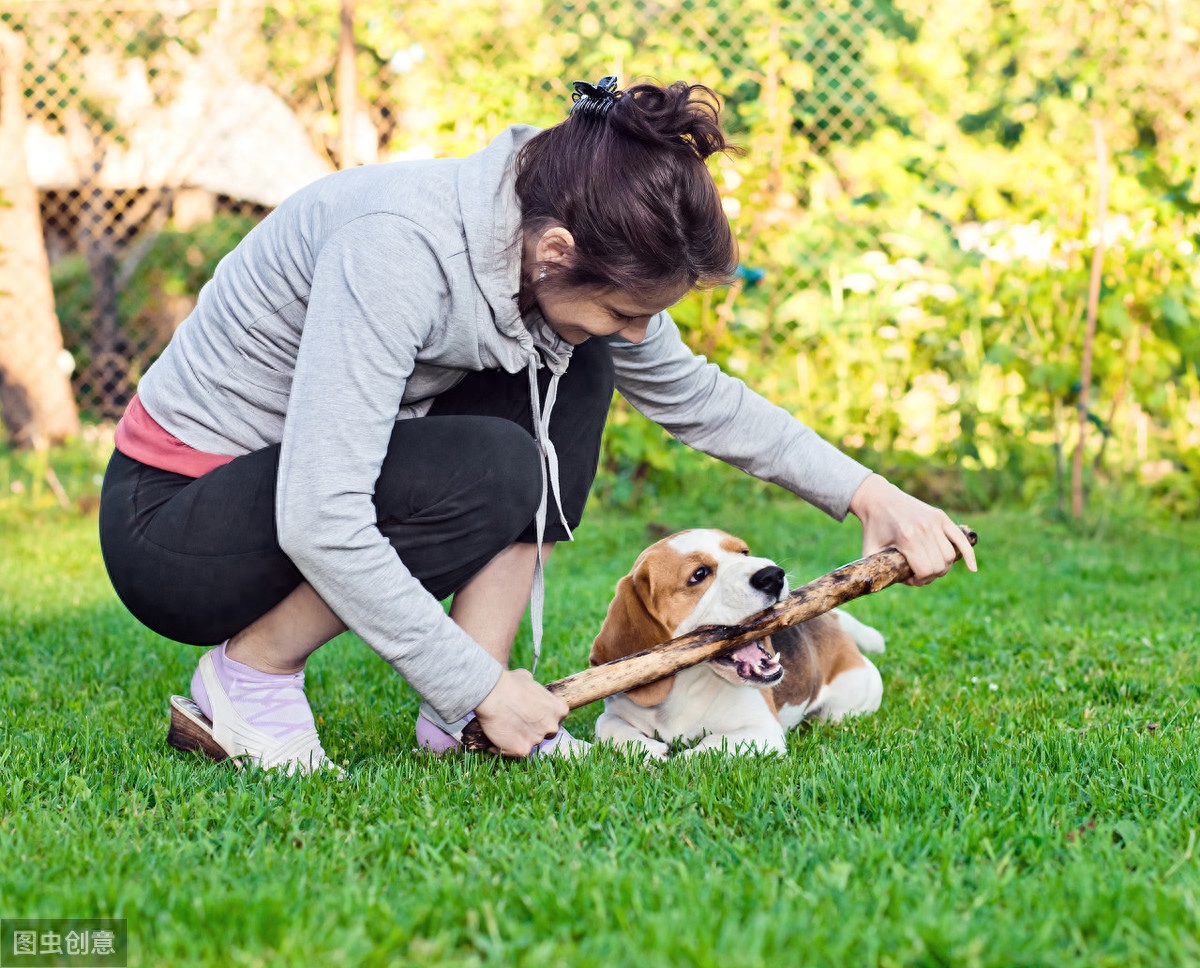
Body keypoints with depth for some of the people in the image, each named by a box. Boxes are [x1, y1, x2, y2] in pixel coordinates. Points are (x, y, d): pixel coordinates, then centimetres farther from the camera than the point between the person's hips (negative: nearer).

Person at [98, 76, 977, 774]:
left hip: (323, 495, 8)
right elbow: (317, 523, -35)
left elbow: (694, 394, 9)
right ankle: (247, 676, -9)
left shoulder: (561, 262, -8)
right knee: (489, 472, -29)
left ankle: (461, 723, -7)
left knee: (573, 376, -7)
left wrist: (864, 490, 3)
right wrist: (481, 684, -27)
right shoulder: (397, 246, -33)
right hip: (168, 524, -8)